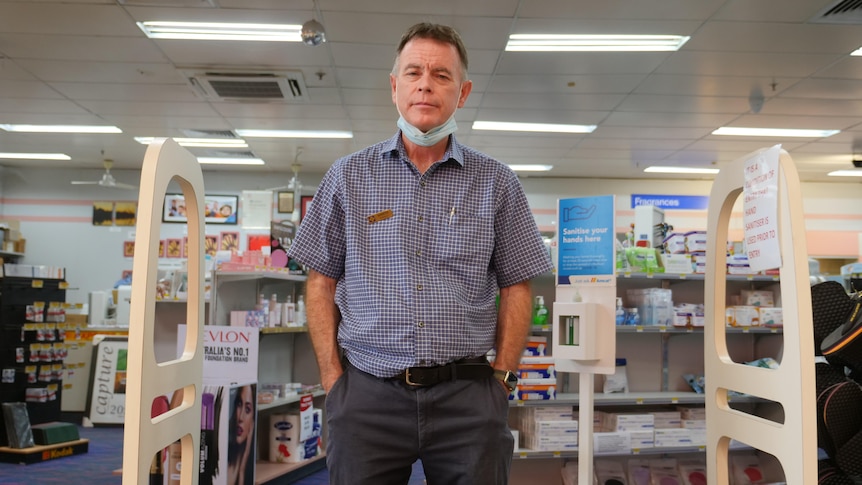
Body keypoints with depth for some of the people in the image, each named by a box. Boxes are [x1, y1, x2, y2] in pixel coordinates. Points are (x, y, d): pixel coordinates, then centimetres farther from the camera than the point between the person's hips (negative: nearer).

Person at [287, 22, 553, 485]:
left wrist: (501, 377, 0)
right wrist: (333, 378, 0)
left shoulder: (497, 183, 5)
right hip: (367, 394, 0)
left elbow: (515, 287, 7)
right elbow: (321, 283, 7)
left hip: (467, 396, 0)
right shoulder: (348, 176, 5)